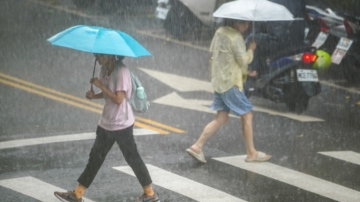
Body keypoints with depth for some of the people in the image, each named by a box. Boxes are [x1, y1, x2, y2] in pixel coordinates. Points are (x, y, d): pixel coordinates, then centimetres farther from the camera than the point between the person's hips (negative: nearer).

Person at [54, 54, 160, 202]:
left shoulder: (121, 72, -21)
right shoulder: (104, 70, 4)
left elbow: (119, 99, -25)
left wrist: (100, 85, -22)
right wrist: (94, 96, -5)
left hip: (122, 124, -8)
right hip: (106, 123, 8)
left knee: (133, 158, 2)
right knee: (95, 158, 12)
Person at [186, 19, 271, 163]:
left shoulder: (219, 32, 8)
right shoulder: (236, 37, -18)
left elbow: (212, 51, 19)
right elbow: (243, 60, -17)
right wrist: (251, 49, 0)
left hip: (218, 81, 9)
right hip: (231, 83, -9)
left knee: (221, 118, 12)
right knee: (247, 116, 3)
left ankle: (197, 147, 6)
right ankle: (252, 153, 9)